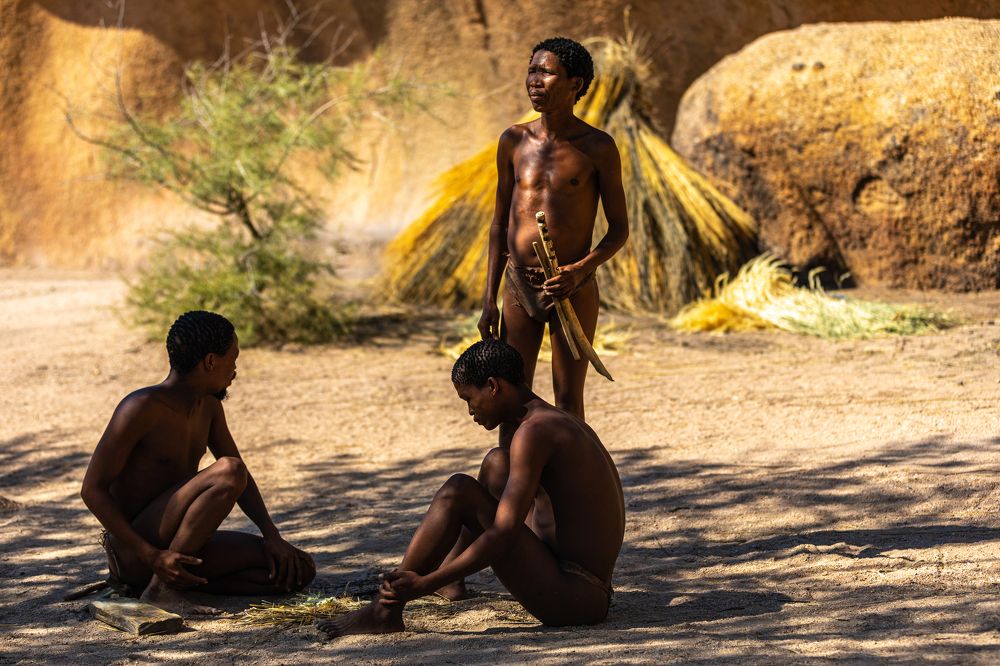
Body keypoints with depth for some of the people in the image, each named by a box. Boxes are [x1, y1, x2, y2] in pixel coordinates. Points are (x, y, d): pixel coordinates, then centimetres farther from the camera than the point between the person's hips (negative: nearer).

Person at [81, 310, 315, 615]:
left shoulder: (208, 406, 10)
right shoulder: (141, 407, -16)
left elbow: (243, 478, 18)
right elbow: (92, 490, -17)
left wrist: (271, 534, 0)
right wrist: (152, 556, -26)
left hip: (176, 548, 9)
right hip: (134, 552, -9)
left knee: (298, 571, -4)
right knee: (228, 471, -27)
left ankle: (176, 581, -5)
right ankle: (162, 587, -22)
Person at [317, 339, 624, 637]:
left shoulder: (533, 432, -15)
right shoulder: (563, 422, 16)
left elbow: (503, 536, -21)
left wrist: (424, 585, -20)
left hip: (573, 598, -10)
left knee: (458, 491, -13)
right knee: (497, 463, 24)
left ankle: (386, 611, -8)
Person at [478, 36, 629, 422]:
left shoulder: (598, 147, -5)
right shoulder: (514, 142, 5)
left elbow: (620, 229, -2)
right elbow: (499, 224, 11)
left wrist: (580, 271, -19)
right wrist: (489, 299, 7)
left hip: (573, 290, -3)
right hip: (518, 288, 3)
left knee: (568, 403, 1)